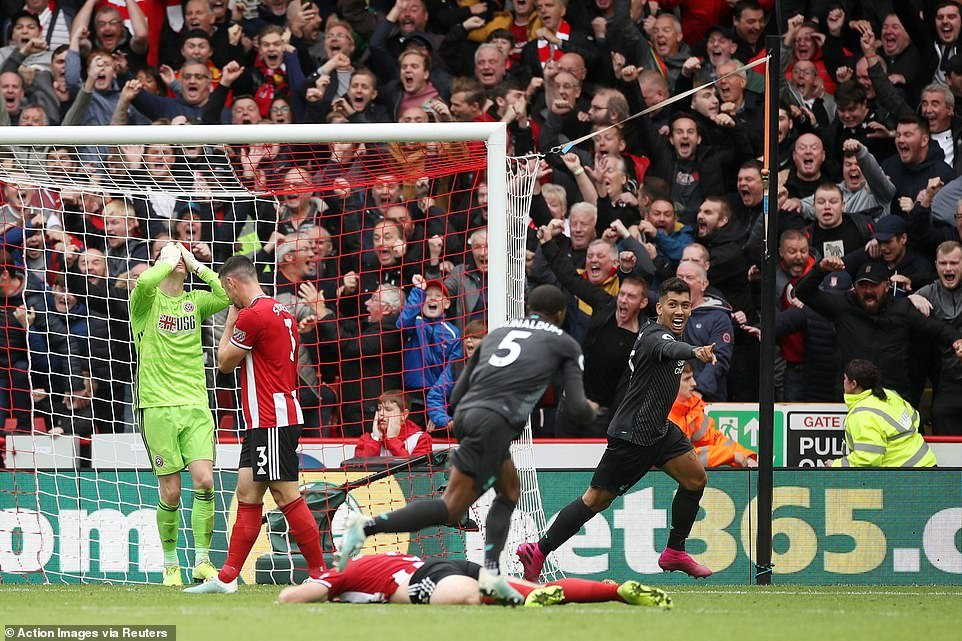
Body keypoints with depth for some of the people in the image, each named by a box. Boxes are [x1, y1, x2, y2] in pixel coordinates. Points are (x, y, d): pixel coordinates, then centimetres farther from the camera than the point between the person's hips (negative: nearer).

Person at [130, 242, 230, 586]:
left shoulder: (195, 301, 13)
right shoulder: (147, 300, 2)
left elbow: (227, 296, -5)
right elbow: (146, 281, -22)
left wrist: (196, 265, -1)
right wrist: (169, 259, -5)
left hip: (195, 405, 3)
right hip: (158, 406, -3)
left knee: (204, 481, -11)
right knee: (170, 492, -1)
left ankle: (202, 562, -4)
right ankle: (171, 564, 14)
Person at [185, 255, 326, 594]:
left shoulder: (252, 315, -14)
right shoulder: (281, 312, 16)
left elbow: (225, 362, -2)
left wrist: (230, 321, 8)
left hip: (272, 422, -10)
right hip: (264, 422, 10)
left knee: (287, 496, -8)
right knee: (247, 495, 9)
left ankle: (320, 573, -6)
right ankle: (227, 577, 10)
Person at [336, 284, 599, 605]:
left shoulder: (497, 334, 28)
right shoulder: (565, 344, 15)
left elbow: (456, 395, 25)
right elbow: (578, 409, 10)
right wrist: (590, 410, 33)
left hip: (465, 414, 6)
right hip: (495, 422, -6)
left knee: (510, 491, 22)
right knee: (450, 509, -6)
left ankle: (491, 572, 8)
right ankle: (367, 527, -20)